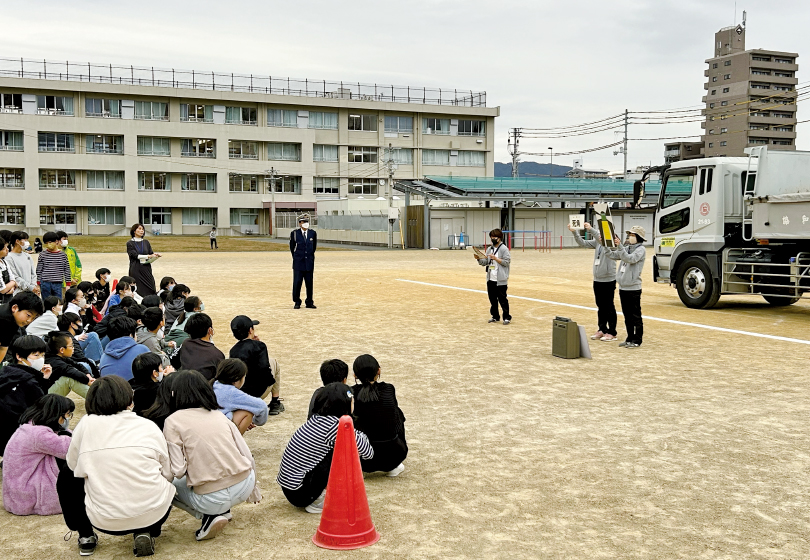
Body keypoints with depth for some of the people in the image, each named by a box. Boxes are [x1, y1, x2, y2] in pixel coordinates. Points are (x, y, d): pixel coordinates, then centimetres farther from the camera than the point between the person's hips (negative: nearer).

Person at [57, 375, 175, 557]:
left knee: (66, 477, 26)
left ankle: (86, 536, 24)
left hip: (104, 521, 0)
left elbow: (74, 465, 10)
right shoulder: (149, 426, 0)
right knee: (165, 486, 35)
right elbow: (168, 474, 6)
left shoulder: (86, 424, -3)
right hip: (153, 515, 0)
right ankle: (145, 533, 14)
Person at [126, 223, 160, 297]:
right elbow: (135, 255, -11)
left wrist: (155, 254, -15)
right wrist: (148, 256, -21)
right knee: (138, 291, -7)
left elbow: (151, 253, 9)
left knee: (150, 289, -3)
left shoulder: (146, 242, 14)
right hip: (136, 269, -4)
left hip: (146, 268, 4)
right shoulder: (130, 243, 1)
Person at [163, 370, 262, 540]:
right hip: (244, 487, 5)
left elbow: (178, 471, -11)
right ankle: (223, 511, 23)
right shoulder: (219, 415, 9)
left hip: (211, 499, -5)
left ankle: (210, 516, 3)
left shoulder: (173, 421, -3)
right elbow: (248, 457, 9)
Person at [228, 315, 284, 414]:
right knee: (274, 362, 19)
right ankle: (275, 404, 20)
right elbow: (264, 370, -20)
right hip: (256, 393, -6)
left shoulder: (233, 350, 8)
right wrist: (271, 380, 3)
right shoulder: (259, 346, -10)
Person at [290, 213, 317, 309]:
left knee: (309, 283, 5)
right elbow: (292, 247, 10)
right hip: (298, 263, -2)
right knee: (297, 283, -1)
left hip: (309, 262, 2)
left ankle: (309, 302, 13)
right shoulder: (294, 233, -3)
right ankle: (297, 302, 10)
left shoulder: (313, 233, 3)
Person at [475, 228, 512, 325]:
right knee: (492, 299, 12)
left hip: (500, 280, -7)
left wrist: (495, 258, -18)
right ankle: (495, 316, 23)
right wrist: (478, 259, -4)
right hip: (490, 279, 7)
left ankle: (507, 317, 8)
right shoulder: (489, 249, 13)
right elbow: (485, 262, 14)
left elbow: (506, 262, -12)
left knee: (502, 299, -1)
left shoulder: (504, 249, -7)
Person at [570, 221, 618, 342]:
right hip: (597, 279, 7)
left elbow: (601, 239, -31)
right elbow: (582, 243, 4)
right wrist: (574, 232, -10)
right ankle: (602, 330, 24)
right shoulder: (597, 242, 8)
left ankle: (612, 332, 9)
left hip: (608, 280, -7)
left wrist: (591, 230, -39)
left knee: (609, 307, 1)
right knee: (600, 307, 14)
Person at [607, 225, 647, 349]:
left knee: (635, 315, 0)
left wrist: (620, 247, -28)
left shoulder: (641, 249, -7)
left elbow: (630, 259, -23)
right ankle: (630, 338, 21)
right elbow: (613, 255, 11)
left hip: (634, 288, -7)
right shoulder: (626, 248, 14)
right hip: (623, 287, 7)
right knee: (627, 315, 13)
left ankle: (637, 340, 6)